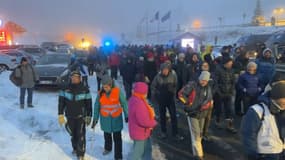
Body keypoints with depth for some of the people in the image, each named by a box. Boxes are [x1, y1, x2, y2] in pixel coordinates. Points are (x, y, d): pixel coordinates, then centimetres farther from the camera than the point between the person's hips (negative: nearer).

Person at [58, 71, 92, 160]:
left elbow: (88, 103, -3)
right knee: (73, 134, 16)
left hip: (81, 116, -2)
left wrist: (88, 116, -3)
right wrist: (61, 115, -2)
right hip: (70, 116, 2)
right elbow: (61, 102, 1)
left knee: (80, 135, -3)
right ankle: (75, 148, 40)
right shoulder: (65, 89, -3)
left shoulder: (85, 89, -7)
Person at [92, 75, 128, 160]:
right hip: (105, 118, 3)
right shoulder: (100, 93, -9)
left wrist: (126, 115, -9)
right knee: (107, 135, 23)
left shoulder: (118, 91, -17)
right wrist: (95, 118, 2)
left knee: (117, 137, 0)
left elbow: (124, 103, -10)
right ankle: (108, 148, 50)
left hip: (116, 118, -3)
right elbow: (97, 106, 0)